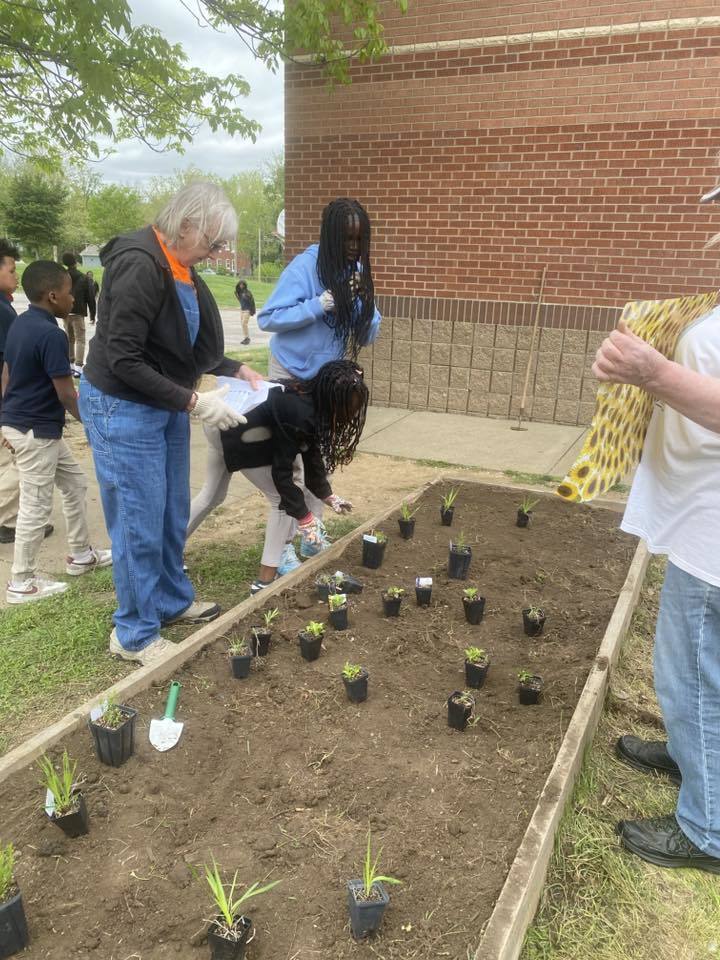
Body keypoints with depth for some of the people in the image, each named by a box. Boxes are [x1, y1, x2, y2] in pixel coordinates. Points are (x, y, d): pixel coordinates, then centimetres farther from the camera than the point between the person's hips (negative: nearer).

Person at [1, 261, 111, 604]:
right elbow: (66, 395, -20)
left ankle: (81, 555, 31)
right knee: (36, 507, 1)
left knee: (75, 484, 20)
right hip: (36, 431, -10)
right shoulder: (51, 334, -21)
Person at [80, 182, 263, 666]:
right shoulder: (140, 267, -23)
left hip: (164, 403, 9)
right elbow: (123, 360, -25)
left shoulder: (179, 266, 5)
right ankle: (135, 635, 17)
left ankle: (173, 600, 37)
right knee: (140, 522, 0)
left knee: (173, 514, 18)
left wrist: (236, 369, 8)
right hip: (123, 408, -9)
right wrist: (193, 402, -25)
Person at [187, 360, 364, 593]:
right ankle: (265, 581, 2)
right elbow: (282, 471, -22)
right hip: (236, 433, -10)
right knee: (283, 499, -3)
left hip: (220, 425, 10)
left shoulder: (309, 399, -1)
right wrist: (305, 519, -15)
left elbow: (311, 455, 9)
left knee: (212, 495, 25)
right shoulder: (299, 414, -27)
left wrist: (328, 496, 15)